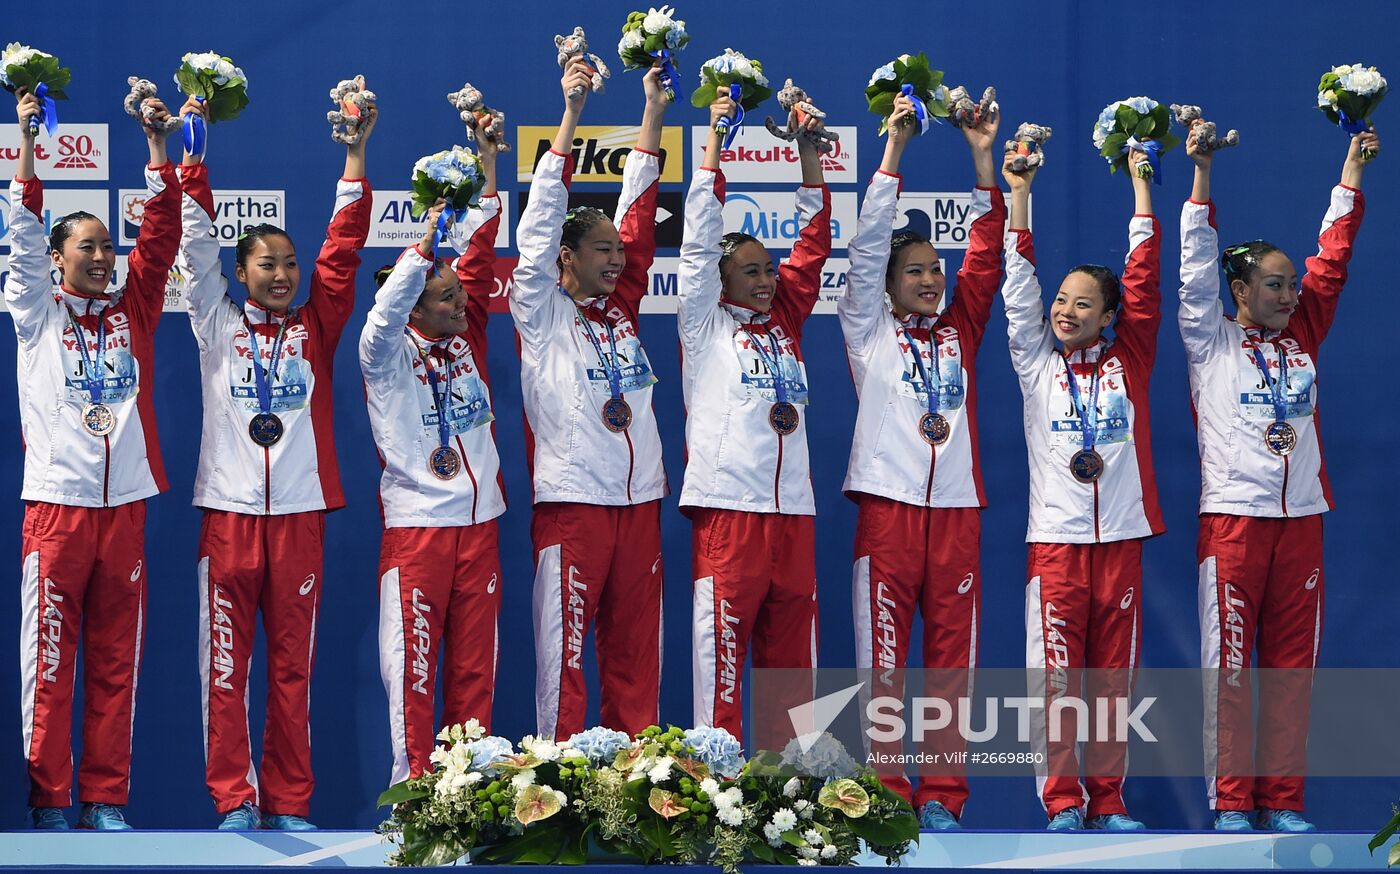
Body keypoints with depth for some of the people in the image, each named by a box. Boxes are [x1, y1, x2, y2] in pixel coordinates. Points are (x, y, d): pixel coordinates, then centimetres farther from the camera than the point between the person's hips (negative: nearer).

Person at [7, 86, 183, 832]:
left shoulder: (132, 310, 13)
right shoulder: (37, 311, 7)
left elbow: (161, 233, 7)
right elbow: (24, 231, -2)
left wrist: (156, 143, 0)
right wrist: (26, 139, -8)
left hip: (124, 504, 3)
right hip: (56, 502, -3)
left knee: (116, 660, 4)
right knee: (48, 660, -3)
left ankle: (105, 800, 8)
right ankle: (48, 801, 1)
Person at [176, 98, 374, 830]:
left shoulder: (314, 328, 11)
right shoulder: (218, 325, 9)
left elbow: (342, 251, 5)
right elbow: (196, 247, 3)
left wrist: (355, 156, -1)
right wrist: (192, 156, -4)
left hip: (300, 513, 1)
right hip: (229, 510, -1)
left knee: (294, 666, 3)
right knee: (225, 665, -2)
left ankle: (288, 803, 8)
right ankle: (234, 800, 3)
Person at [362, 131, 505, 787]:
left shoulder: (465, 343, 11)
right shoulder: (389, 356, -2)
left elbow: (480, 260, 6)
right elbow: (386, 311, -23)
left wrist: (487, 164, 2)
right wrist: (427, 241, -31)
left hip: (478, 522, 6)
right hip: (416, 525, -5)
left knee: (475, 664, 6)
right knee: (414, 661, -5)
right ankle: (414, 788, -2)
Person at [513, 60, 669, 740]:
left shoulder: (619, 310, 14)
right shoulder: (542, 313, 1)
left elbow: (638, 212, 13)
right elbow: (541, 221, -7)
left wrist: (653, 112, 11)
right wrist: (571, 115, -11)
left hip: (638, 500, 6)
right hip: (572, 503, -5)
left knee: (636, 647, 6)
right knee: (564, 647, -4)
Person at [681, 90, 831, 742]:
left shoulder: (784, 322, 17)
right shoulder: (704, 325, 6)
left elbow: (814, 241, 17)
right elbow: (700, 236, 1)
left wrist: (808, 148, 11)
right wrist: (715, 135, 0)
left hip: (793, 510, 5)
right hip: (727, 508, -5)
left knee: (792, 650, 6)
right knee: (722, 643, -7)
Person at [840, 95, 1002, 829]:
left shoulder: (958, 329, 15)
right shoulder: (871, 328, 8)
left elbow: (987, 253, 9)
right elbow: (867, 244, 1)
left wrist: (982, 157, 2)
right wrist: (894, 147, -4)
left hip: (957, 507, 3)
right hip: (888, 502, -3)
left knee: (952, 659, 2)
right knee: (883, 659, -3)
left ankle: (942, 798, 6)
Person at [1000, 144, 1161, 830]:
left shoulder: (1128, 361, 9)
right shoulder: (1037, 366, 8)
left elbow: (1144, 282, 6)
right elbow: (1019, 285, 3)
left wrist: (1141, 183, 6)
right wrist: (1019, 193, -2)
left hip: (1121, 538, 1)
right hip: (1054, 537, -1)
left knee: (1115, 672, 3)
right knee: (1055, 674, -4)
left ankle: (1107, 800, 8)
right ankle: (1062, 801, 1)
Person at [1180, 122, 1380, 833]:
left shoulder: (1301, 337, 14)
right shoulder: (1211, 341, 4)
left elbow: (1333, 256, 14)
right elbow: (1197, 265, -5)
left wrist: (1352, 166, 12)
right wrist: (1202, 175, -10)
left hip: (1301, 518, 4)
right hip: (1232, 516, -4)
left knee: (1292, 664, 4)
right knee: (1229, 664, -4)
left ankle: (1282, 799, 8)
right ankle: (1231, 801, -1)